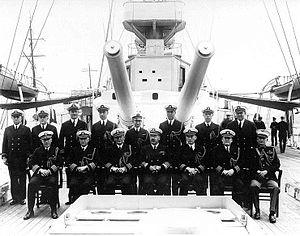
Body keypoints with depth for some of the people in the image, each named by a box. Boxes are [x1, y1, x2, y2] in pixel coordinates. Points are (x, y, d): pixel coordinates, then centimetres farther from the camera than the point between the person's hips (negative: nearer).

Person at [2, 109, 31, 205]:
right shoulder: (7, 129, 13)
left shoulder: (26, 130, 4)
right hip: (11, 159, 2)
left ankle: (22, 198, 12)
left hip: (22, 158, -2)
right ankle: (15, 198, 13)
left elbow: (30, 144, 1)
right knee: (13, 179, 5)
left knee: (22, 179, 3)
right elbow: (4, 144, 12)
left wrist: (29, 156, -6)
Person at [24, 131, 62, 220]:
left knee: (53, 183, -34)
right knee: (31, 183, -28)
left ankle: (53, 210, -24)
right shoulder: (37, 150, 17)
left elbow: (59, 163, 2)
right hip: (39, 174, 2)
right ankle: (30, 210, -19)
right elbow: (31, 163, 8)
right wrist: (40, 170, -9)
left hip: (52, 174, -2)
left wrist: (49, 171, -11)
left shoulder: (56, 150, 12)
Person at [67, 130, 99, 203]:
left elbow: (96, 162, 3)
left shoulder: (94, 150, 14)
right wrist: (77, 167, -6)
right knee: (73, 184, -29)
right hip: (76, 174, 1)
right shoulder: (74, 149, 20)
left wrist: (85, 167, -10)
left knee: (86, 184, -32)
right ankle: (73, 202, -21)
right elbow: (69, 162, 12)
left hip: (89, 173, -1)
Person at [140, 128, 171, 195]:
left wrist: (160, 167, -10)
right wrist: (149, 167, -8)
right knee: (148, 182, -30)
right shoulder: (144, 149, 18)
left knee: (164, 182, -30)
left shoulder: (165, 148, 17)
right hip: (148, 173, 0)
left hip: (162, 172, 0)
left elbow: (168, 162, 9)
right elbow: (142, 162, 11)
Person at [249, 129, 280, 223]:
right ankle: (257, 210, -16)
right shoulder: (253, 150, 12)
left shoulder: (272, 150, 15)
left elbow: (277, 165, 7)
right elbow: (250, 166, 9)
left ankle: (272, 212, -23)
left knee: (275, 187, -30)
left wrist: (266, 171, -7)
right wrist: (257, 172, -10)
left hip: (270, 176, 1)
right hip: (257, 176, -1)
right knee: (253, 186, -32)